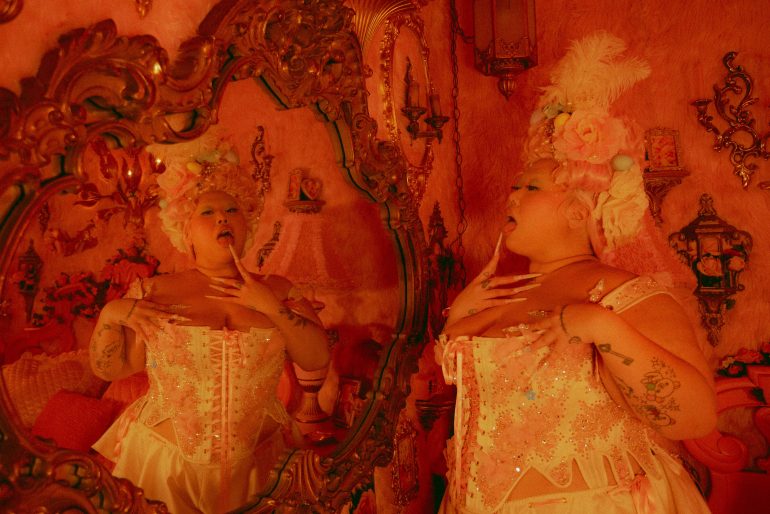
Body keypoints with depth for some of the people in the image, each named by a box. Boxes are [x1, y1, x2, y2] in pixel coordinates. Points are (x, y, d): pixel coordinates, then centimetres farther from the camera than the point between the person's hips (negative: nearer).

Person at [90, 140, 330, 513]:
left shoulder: (278, 292, 1)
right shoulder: (153, 293, -2)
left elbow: (317, 358, -7)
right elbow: (109, 368, 2)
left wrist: (271, 307, -15)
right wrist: (110, 314, -15)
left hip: (252, 464, 1)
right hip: (165, 461, -1)